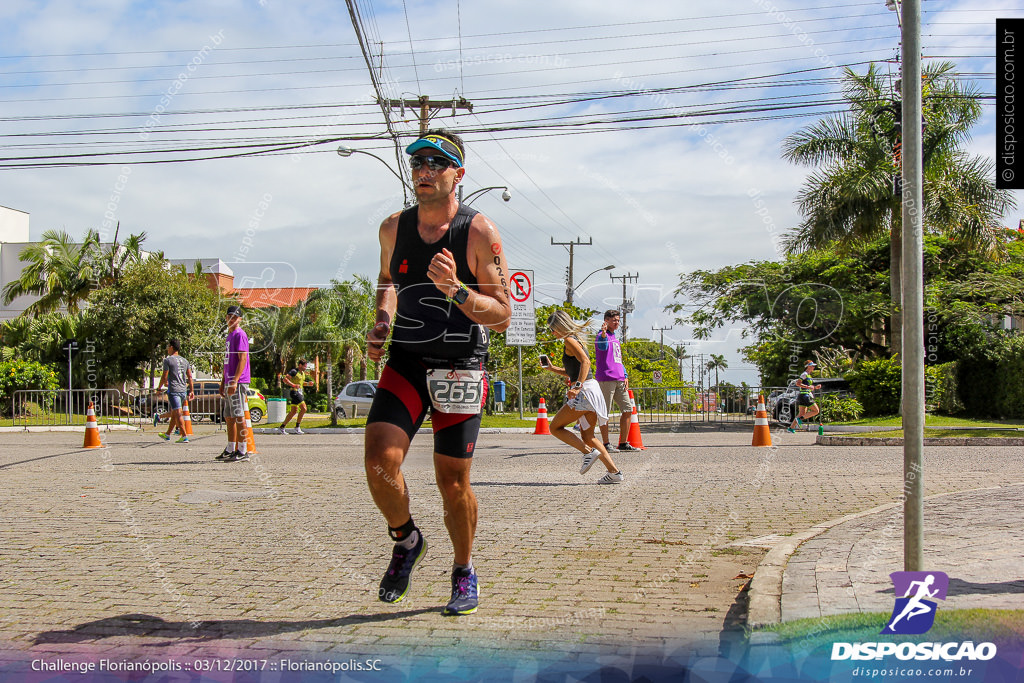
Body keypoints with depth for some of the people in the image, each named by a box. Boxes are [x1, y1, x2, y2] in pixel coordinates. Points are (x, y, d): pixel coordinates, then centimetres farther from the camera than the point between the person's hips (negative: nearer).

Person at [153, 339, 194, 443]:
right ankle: (167, 435, 28)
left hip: (173, 391, -7)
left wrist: (159, 388, 6)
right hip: (183, 391, 7)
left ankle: (184, 436, -14)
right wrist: (191, 391, 12)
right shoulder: (184, 361, 13)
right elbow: (190, 377, 11)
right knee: (174, 414, 17)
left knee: (177, 414, -8)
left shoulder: (168, 360, -5)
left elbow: (164, 377, -7)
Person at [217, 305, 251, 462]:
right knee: (229, 417, 12)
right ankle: (230, 450, 19)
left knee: (239, 416, -9)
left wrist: (234, 381, -23)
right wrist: (223, 382, 23)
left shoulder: (240, 335, -9)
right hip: (229, 382, 10)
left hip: (238, 382, -10)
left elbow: (242, 359, -17)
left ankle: (243, 451, -6)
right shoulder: (229, 336, 20)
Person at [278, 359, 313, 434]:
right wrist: (293, 385, -28)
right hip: (294, 391, -9)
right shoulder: (294, 371, -11)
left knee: (293, 411, 9)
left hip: (299, 392, 9)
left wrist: (308, 383, 12)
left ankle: (281, 428, 14)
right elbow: (285, 379, -18)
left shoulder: (303, 373, 16)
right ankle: (297, 427, -8)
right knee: (303, 409, -14)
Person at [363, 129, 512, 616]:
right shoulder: (393, 229, 3)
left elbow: (502, 316, -10)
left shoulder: (480, 233, -8)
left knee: (453, 480, 0)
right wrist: (382, 322, 7)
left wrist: (456, 290, -26)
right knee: (380, 458, -16)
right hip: (404, 362, 3)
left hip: (460, 368, -3)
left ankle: (464, 572, 26)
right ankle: (406, 541, 14)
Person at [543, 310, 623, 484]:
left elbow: (585, 361, -23)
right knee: (588, 436, 13)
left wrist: (577, 386, -32)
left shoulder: (569, 340, -7)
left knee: (555, 427, 0)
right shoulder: (575, 340, 22)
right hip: (592, 390, 10)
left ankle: (589, 452, -11)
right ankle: (614, 472, 6)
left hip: (585, 391, -10)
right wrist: (552, 369, 23)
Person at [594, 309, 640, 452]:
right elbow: (602, 346, -26)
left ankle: (623, 443, 12)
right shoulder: (602, 335, -3)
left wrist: (625, 376, 17)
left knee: (628, 409, 6)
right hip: (606, 378, -9)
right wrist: (603, 334, -47)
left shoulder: (615, 338, 24)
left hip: (619, 380, 9)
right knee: (604, 412, -5)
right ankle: (606, 444, -1)